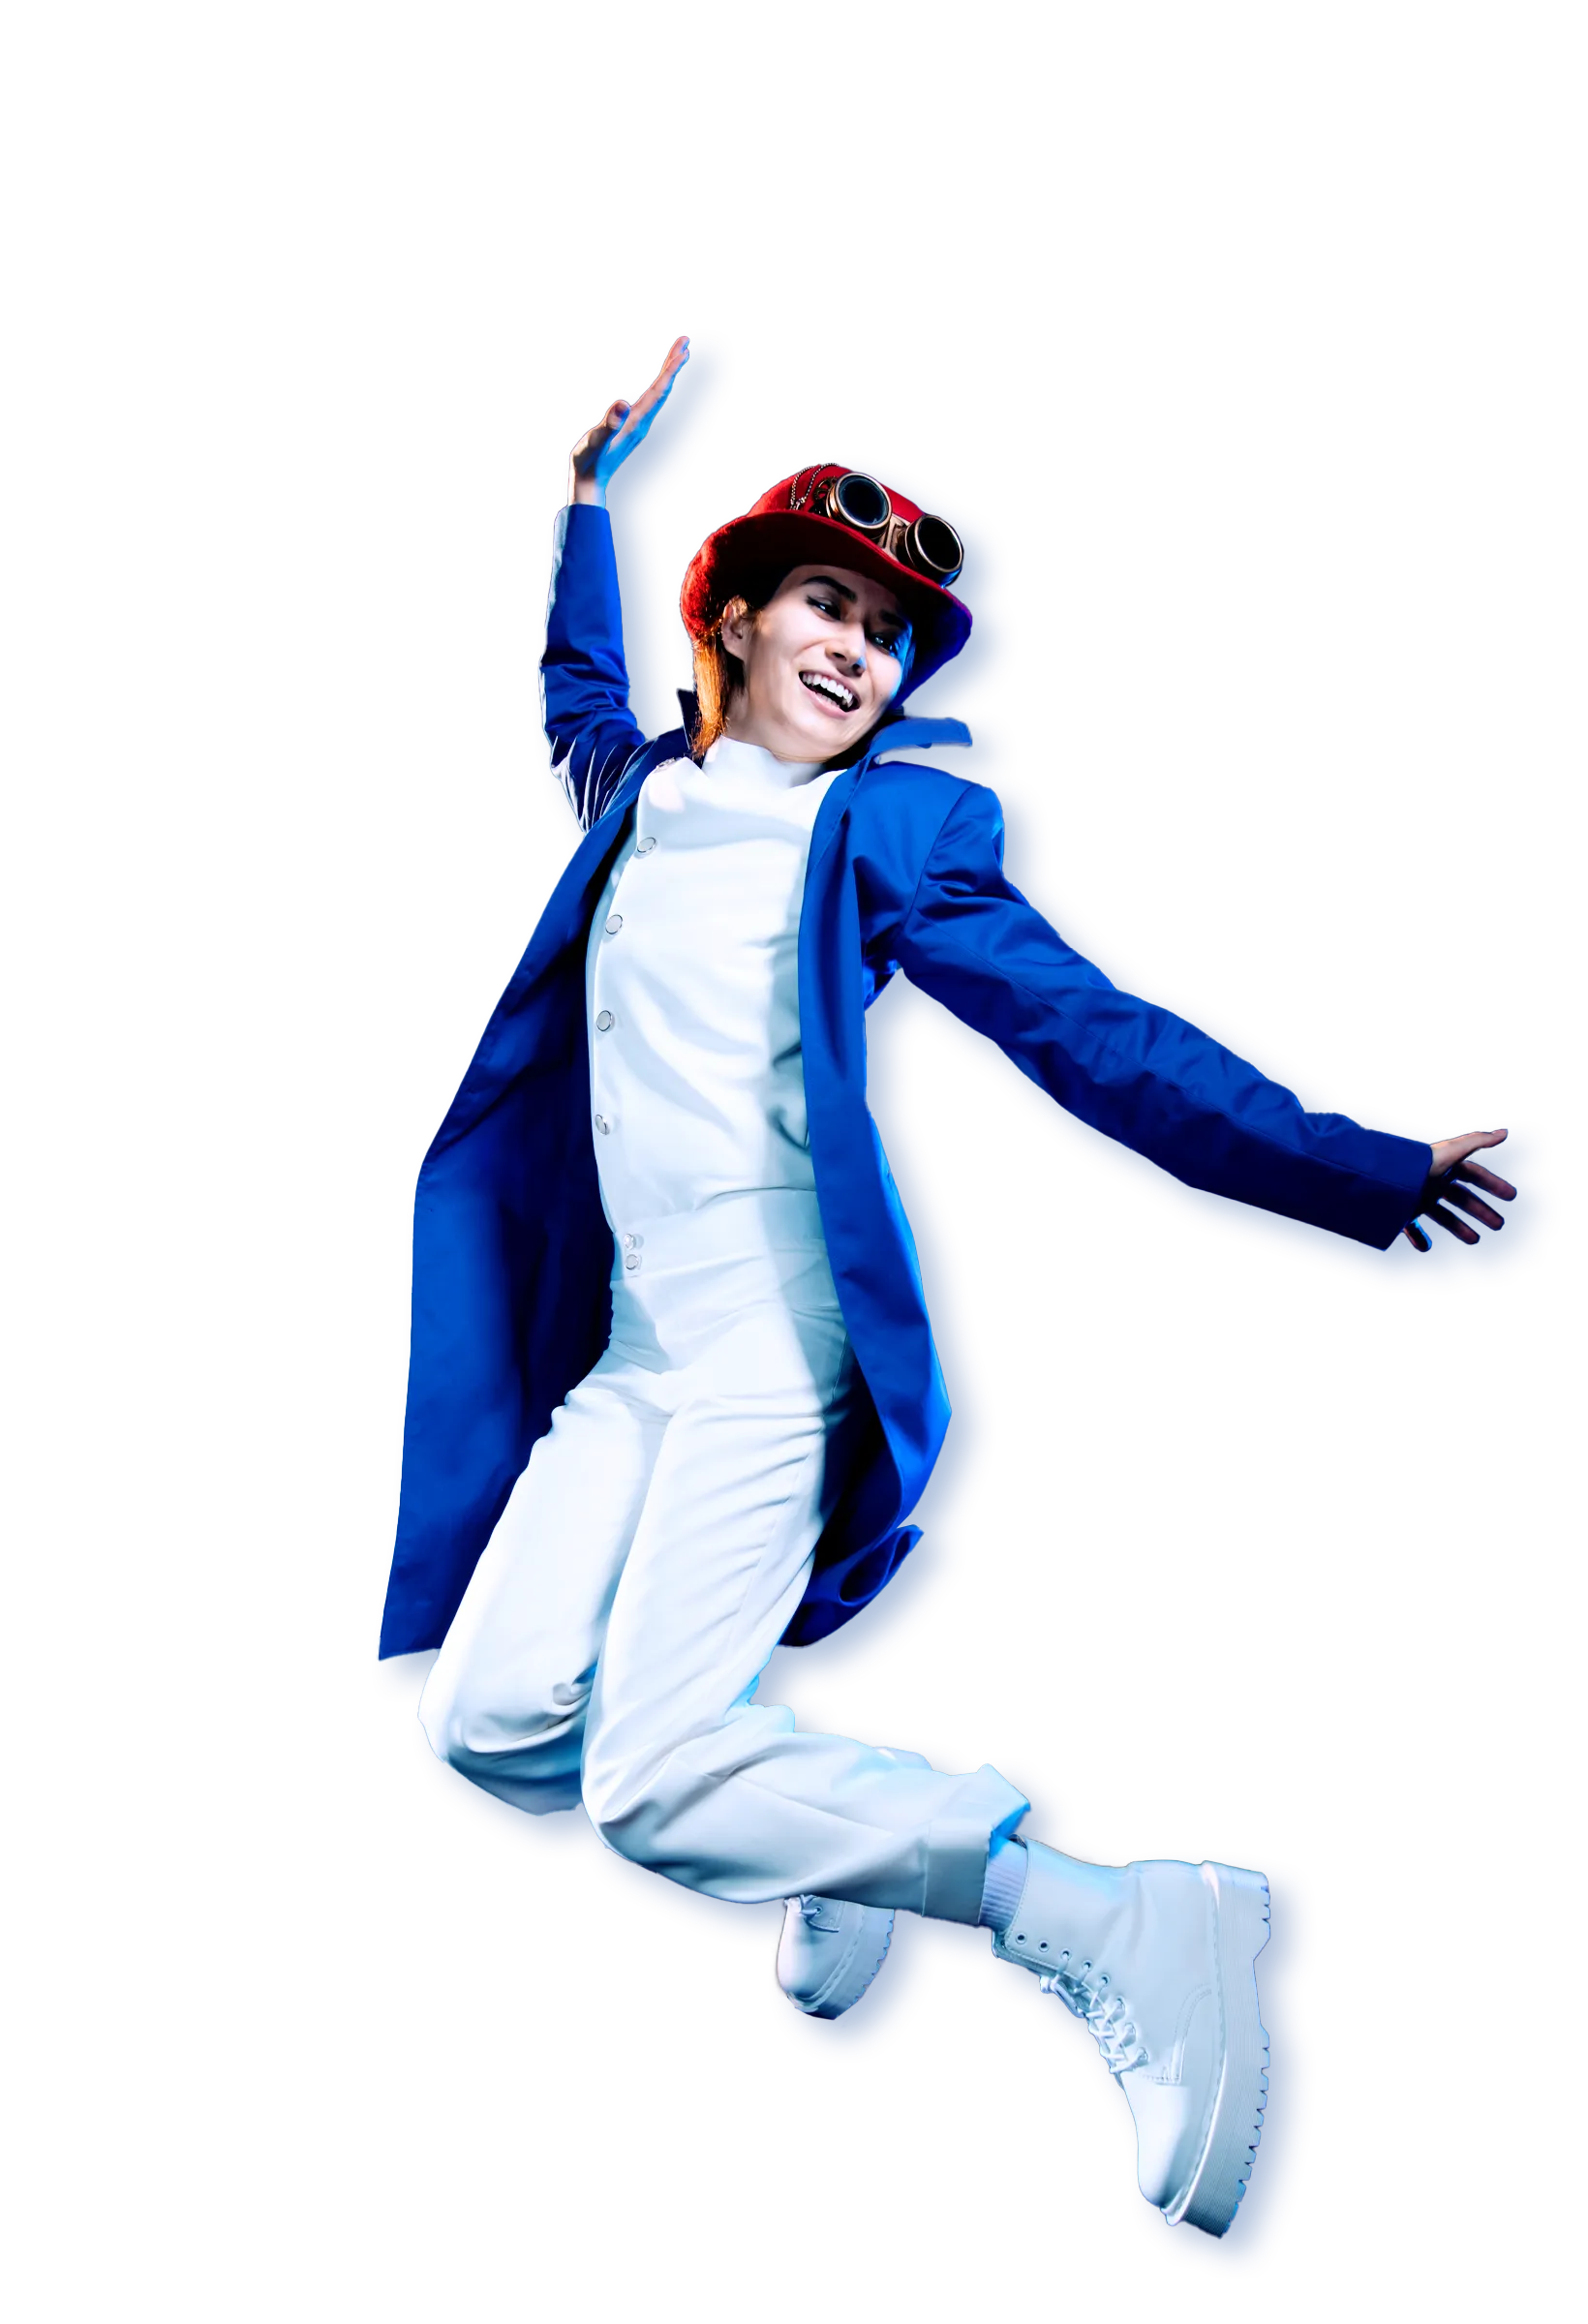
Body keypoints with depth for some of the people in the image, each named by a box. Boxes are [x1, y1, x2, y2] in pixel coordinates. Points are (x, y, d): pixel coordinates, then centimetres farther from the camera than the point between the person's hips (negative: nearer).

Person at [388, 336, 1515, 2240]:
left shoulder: (891, 832, -4)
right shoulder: (637, 796, 13)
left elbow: (1098, 1032, -8)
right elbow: (579, 694, 39)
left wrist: (1369, 1175, -13)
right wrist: (592, 494, 41)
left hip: (776, 1361, -7)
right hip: (625, 1358, 7)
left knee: (653, 1784, -19)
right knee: (481, 1727, -1)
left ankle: (1098, 1922, -11)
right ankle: (824, 1852, 21)